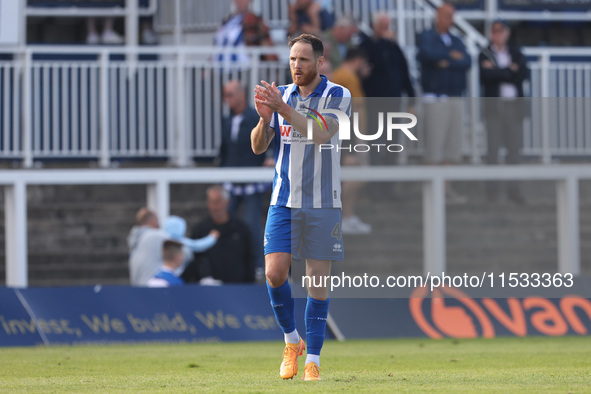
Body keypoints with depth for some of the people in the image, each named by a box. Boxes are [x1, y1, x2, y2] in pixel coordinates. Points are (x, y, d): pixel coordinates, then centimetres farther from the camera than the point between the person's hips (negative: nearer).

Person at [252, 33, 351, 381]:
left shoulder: (338, 97, -5)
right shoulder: (280, 95, 7)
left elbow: (320, 134, -22)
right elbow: (259, 146, 4)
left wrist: (284, 109, -31)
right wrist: (264, 118, -16)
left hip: (323, 203, -3)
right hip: (284, 201, 3)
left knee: (318, 280, -1)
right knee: (275, 272, -9)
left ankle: (313, 360, 4)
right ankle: (292, 341, 12)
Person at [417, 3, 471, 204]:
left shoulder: (456, 41, 17)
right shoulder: (427, 37, 0)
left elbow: (467, 62, 1)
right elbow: (428, 54, -21)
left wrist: (448, 63, -13)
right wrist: (452, 56, -7)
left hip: (456, 99, 6)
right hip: (436, 98, -6)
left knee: (452, 148, 6)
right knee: (434, 146, -8)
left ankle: (447, 188, 11)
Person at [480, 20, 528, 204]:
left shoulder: (516, 54, 12)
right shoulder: (485, 55, 5)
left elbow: (523, 75, -5)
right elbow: (486, 76, -13)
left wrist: (497, 71, -8)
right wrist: (509, 71, -9)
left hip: (514, 105, 2)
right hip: (494, 104, -2)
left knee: (514, 147, 0)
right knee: (493, 146, -6)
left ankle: (513, 189, 3)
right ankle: (492, 188, -3)